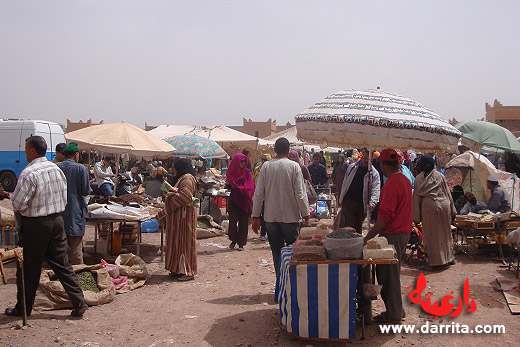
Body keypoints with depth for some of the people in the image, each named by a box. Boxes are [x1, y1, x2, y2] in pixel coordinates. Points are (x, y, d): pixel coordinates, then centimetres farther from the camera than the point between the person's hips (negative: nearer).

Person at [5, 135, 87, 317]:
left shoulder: (28, 173, -17)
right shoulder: (56, 169, 5)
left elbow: (18, 204, -17)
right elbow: (64, 198, 11)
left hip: (35, 225, -6)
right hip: (57, 220, 6)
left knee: (28, 268, 8)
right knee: (62, 264, 11)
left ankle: (23, 308, 22)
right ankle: (79, 302, 8)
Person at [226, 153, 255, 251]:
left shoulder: (247, 172, 3)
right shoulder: (231, 173, 5)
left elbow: (250, 187, 0)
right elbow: (229, 186, 3)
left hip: (244, 201, 0)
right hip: (234, 200, 0)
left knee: (243, 222, 0)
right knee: (233, 220, -3)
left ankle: (241, 243, 8)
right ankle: (233, 240, 17)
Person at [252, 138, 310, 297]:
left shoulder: (266, 166, 0)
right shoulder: (294, 166, -6)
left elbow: (258, 194, 0)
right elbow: (300, 193, -7)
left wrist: (256, 216, 7)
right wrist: (306, 214, 1)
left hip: (271, 217, 2)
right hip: (290, 216, -2)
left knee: (277, 253, 9)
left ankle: (280, 284, 11)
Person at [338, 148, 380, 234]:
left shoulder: (374, 173, -2)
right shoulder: (352, 167, 5)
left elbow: (375, 190, -13)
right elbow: (345, 184, 12)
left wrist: (372, 203, -29)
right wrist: (341, 199, 11)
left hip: (362, 204, 0)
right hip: (348, 201, 0)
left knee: (358, 227, 11)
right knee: (349, 225, -7)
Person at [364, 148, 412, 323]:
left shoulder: (391, 183, -19)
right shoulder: (405, 180, 12)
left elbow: (385, 215, -24)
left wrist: (368, 236, -21)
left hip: (392, 235, -10)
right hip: (404, 232, 10)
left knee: (387, 274, 1)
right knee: (393, 272, 19)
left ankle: (393, 314, 9)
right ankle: (397, 309, 28)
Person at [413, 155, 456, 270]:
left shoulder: (419, 179, 1)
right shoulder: (440, 176, 7)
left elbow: (416, 197, 2)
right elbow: (448, 193, 10)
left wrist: (416, 217, 5)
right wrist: (452, 211, 17)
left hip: (429, 207, -3)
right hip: (444, 205, 3)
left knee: (431, 234, 2)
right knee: (445, 232, 16)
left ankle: (432, 262, 4)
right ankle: (449, 258, 28)